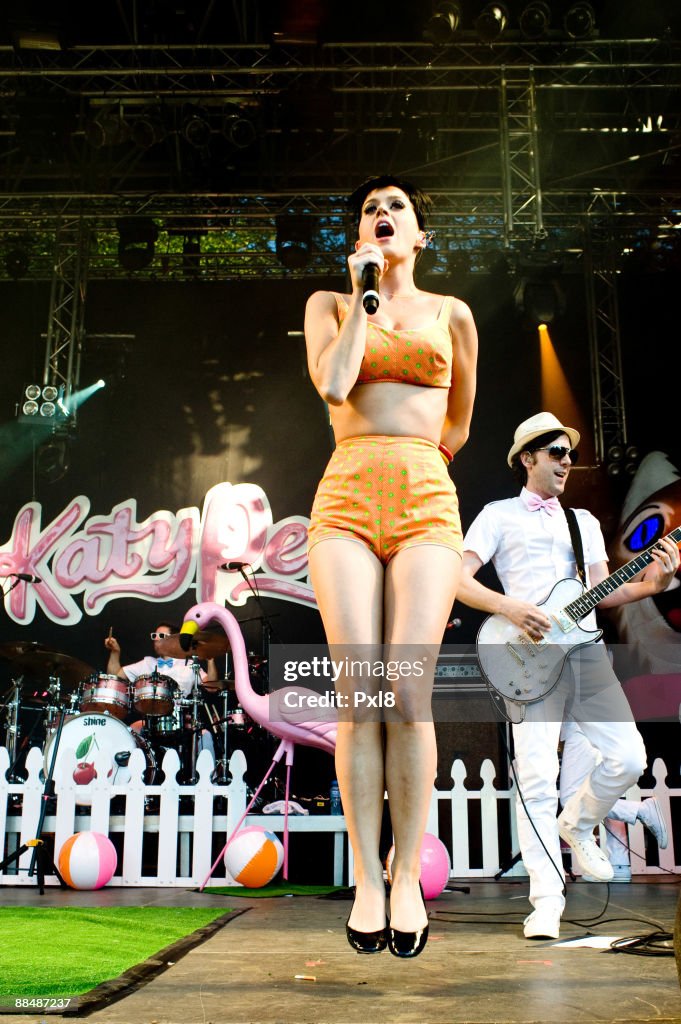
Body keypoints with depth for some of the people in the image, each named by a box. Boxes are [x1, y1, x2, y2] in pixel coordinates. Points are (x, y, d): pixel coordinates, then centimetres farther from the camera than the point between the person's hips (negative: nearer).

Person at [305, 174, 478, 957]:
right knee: (359, 696, -10)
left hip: (426, 504, 0)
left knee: (408, 694, -13)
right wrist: (364, 294, 1)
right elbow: (333, 387, -5)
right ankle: (365, 880, -1)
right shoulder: (329, 304, 16)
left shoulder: (452, 313, 17)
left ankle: (408, 876, 0)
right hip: (344, 503, 0)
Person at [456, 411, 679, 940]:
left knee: (628, 757, -2)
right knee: (538, 775, -11)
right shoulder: (499, 515, 8)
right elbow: (461, 579, -1)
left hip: (586, 650, 5)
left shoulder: (584, 521, 23)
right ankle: (548, 898, -1)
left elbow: (602, 590, 14)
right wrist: (509, 606, -17)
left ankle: (577, 824, 27)